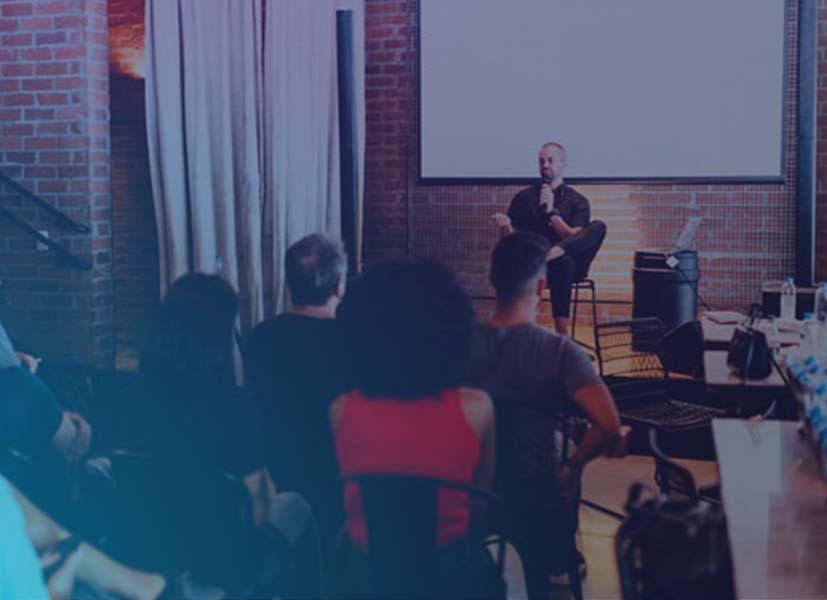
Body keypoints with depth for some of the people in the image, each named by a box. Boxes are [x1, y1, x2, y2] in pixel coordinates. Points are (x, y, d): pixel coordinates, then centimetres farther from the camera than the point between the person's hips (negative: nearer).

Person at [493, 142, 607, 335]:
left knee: (598, 227, -25)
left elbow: (575, 239, -4)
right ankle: (562, 331, -45)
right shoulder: (524, 198, 11)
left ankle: (556, 252, -48)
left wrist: (551, 211, -12)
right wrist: (505, 226, -16)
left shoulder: (577, 201, 9)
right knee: (564, 262, -39)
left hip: (570, 264, 1)